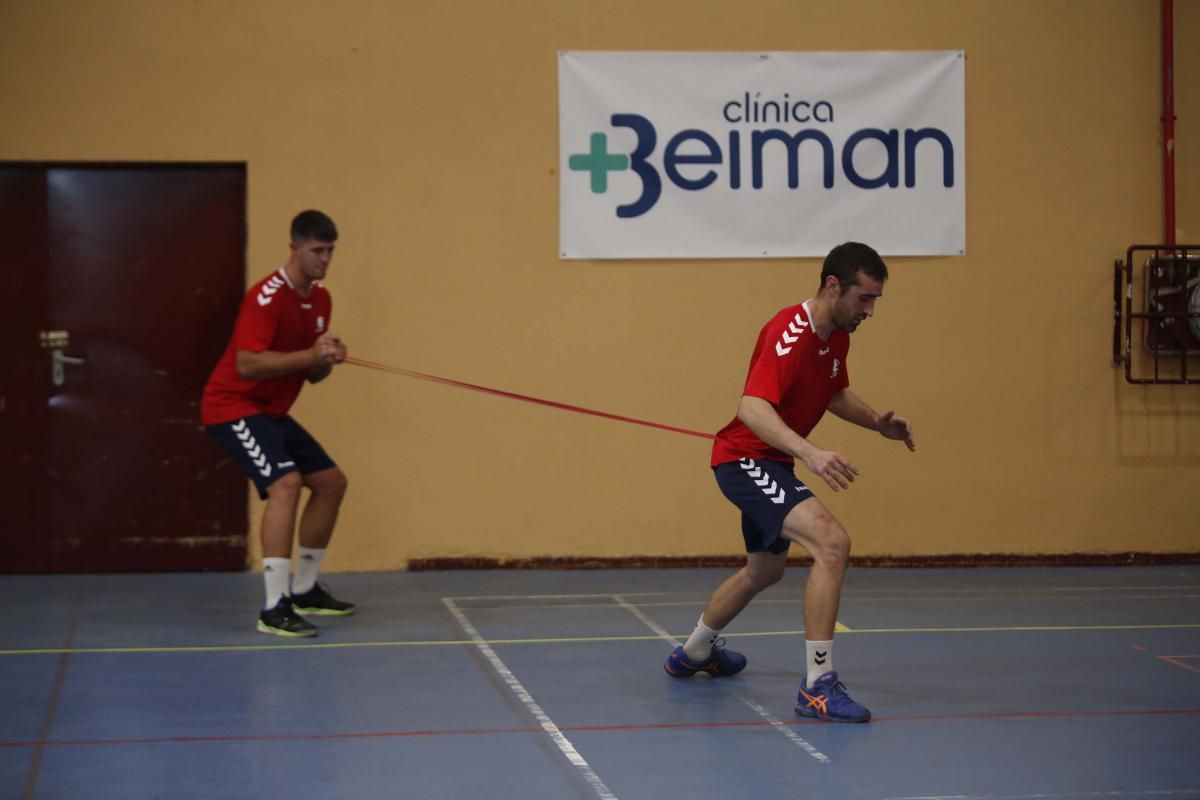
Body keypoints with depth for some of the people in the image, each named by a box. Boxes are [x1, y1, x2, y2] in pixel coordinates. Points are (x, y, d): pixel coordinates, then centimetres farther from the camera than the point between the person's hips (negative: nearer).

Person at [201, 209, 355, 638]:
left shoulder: (320, 300, 8)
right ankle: (274, 608, -29)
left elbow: (312, 374, 14)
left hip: (271, 412, 10)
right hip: (233, 405, -10)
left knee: (331, 482, 11)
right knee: (285, 483, -27)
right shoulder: (267, 297, -20)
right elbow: (247, 363, -30)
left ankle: (305, 589, 24)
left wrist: (327, 359, -8)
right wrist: (309, 354, -34)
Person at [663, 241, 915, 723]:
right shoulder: (789, 334, -26)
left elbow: (835, 395, 22)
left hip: (772, 463, 10)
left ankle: (694, 653, 53)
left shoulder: (837, 337, 3)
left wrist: (878, 423, 4)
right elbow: (752, 408, -38)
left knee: (765, 570, 28)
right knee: (831, 542, -28)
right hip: (745, 457, -10)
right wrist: (810, 454, -51)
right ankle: (818, 685, -24)